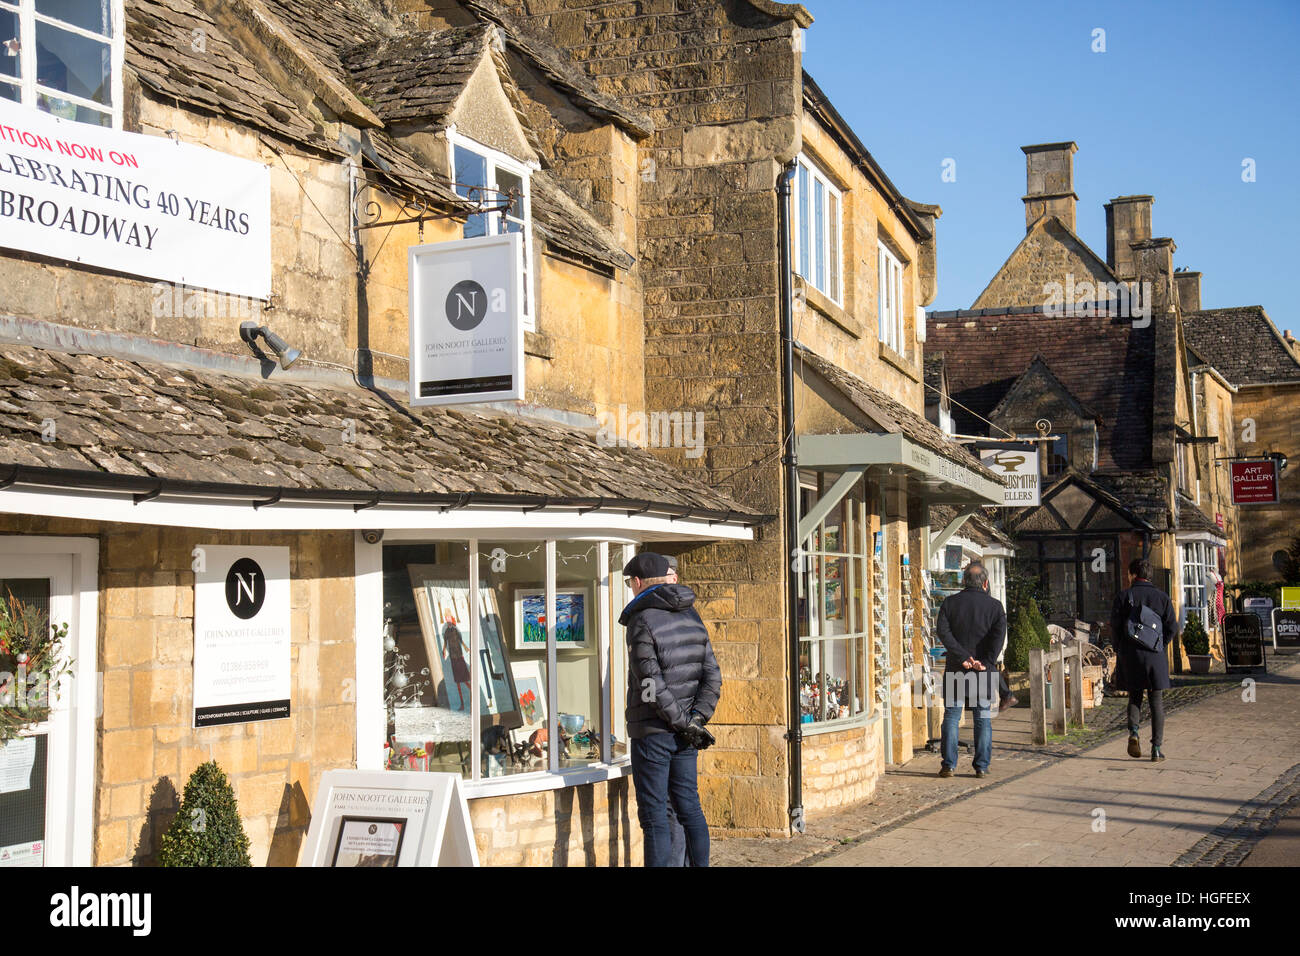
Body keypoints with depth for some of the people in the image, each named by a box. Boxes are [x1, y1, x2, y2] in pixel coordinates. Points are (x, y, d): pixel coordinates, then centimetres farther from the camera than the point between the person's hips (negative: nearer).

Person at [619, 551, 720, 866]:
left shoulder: (642, 621, -13)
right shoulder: (691, 616, 9)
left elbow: (651, 685, -18)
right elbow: (712, 677, 6)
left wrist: (685, 723, -12)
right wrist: (697, 718, -2)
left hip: (652, 731, -7)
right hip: (683, 733, 7)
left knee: (654, 815, -1)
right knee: (689, 807, 14)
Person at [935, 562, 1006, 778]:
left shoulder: (950, 602, 2)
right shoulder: (994, 605, 2)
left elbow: (943, 631, -11)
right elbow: (999, 635, -11)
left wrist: (963, 657, -13)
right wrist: (985, 662, -12)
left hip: (956, 669, 0)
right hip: (984, 671, 0)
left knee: (951, 717, 5)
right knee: (983, 718, 8)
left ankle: (948, 765, 2)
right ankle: (982, 766, 7)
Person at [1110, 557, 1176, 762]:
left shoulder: (1124, 597, -2)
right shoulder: (1162, 597, 3)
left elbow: (1115, 626, -6)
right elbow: (1172, 627, 0)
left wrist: (1119, 651, 7)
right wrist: (1159, 647, 12)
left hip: (1130, 655, 0)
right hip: (1155, 657, 1)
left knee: (1134, 697, 14)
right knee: (1157, 701, 7)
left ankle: (1133, 731, -11)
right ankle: (1157, 748, 4)